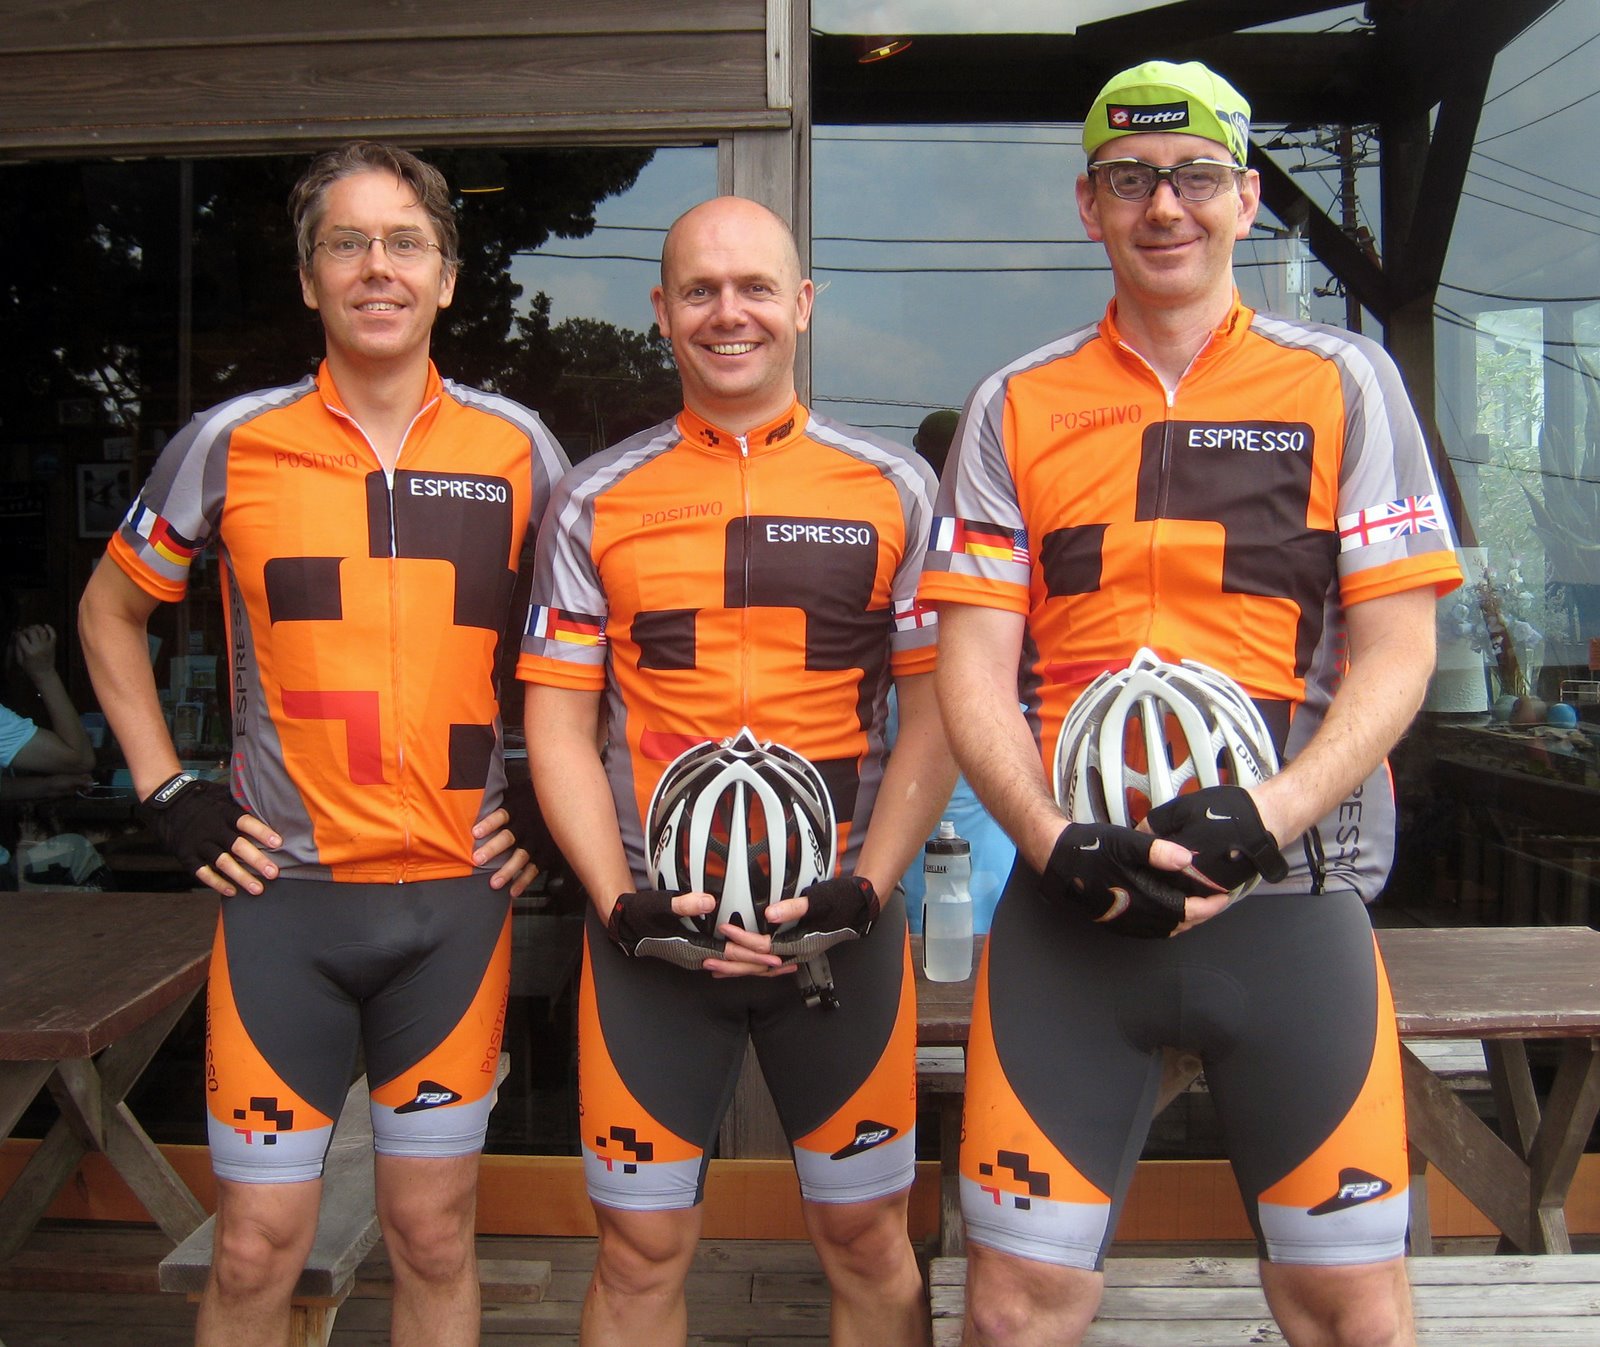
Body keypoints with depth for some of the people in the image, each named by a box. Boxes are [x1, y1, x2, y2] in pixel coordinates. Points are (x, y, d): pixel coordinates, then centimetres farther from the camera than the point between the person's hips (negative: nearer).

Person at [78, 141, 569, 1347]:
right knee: (258, 1250, 6)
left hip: (457, 891, 1)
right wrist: (168, 793, 4)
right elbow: (111, 612, 14)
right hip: (284, 893, 0)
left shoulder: (515, 448, 2)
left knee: (434, 1237, 11)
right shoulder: (231, 444, 1)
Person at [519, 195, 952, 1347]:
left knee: (864, 1235, 11)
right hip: (651, 923, 1)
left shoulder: (894, 490, 3)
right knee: (641, 1249, 9)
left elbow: (937, 712, 2)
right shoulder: (596, 502, 5)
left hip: (842, 916, 0)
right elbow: (559, 726, 5)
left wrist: (862, 892, -9)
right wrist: (622, 903, -8)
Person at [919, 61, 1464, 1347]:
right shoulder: (1015, 407, 9)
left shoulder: (1344, 384, 6)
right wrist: (1052, 839, -12)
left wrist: (1265, 817, -14)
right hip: (1067, 905, 1)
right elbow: (974, 663, 3)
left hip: (1291, 899, 0)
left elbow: (1395, 652, 1)